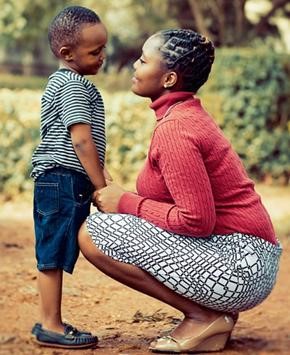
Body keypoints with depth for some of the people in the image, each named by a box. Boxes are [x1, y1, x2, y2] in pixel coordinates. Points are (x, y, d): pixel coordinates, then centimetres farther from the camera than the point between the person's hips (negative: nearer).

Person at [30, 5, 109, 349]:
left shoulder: (61, 83, 20)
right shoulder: (74, 85, -12)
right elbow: (81, 141, -18)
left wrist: (99, 176, 20)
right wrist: (101, 186, -14)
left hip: (55, 182, 10)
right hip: (65, 180, -10)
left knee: (54, 256, 12)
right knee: (54, 255, -6)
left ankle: (50, 322, 18)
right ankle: (51, 326, -1)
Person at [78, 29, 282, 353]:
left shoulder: (174, 128, -16)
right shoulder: (188, 115, 14)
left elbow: (197, 221, -22)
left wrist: (126, 202, -10)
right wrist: (123, 197, 4)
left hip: (237, 267, -10)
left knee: (93, 233, -14)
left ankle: (204, 317, -7)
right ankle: (215, 313, 11)